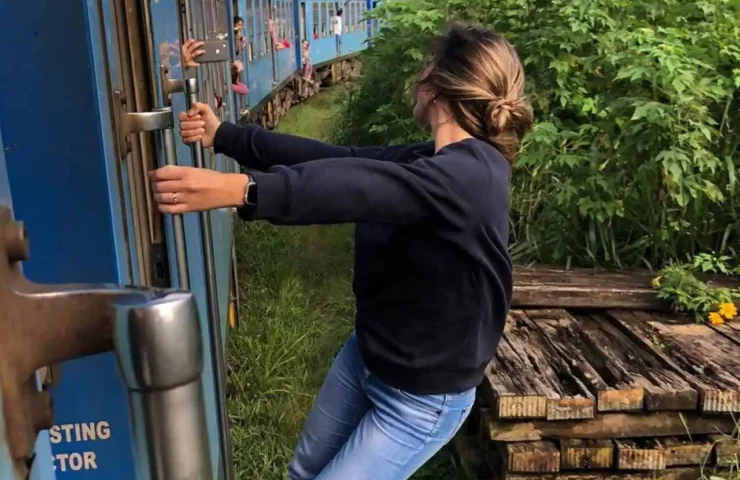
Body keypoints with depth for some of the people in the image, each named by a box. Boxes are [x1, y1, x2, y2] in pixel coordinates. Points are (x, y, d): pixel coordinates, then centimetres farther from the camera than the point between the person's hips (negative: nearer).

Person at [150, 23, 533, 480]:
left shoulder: (473, 175, -27)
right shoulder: (431, 162, 1)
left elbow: (366, 186, -44)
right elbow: (342, 160, 0)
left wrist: (243, 189, -56)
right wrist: (225, 136, 0)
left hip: (420, 397, -8)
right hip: (365, 356, 8)